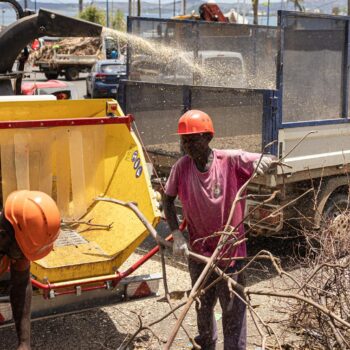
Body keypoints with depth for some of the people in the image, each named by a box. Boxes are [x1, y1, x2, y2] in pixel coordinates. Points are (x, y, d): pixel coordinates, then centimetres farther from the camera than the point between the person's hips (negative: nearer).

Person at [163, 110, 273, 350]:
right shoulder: (181, 167, -10)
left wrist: (264, 162, -40)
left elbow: (270, 163, -15)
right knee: (203, 305, 24)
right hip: (199, 251, 4)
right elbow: (168, 200, 3)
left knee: (233, 310, 4)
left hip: (230, 251, -3)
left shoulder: (232, 160, -19)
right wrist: (177, 234, -8)